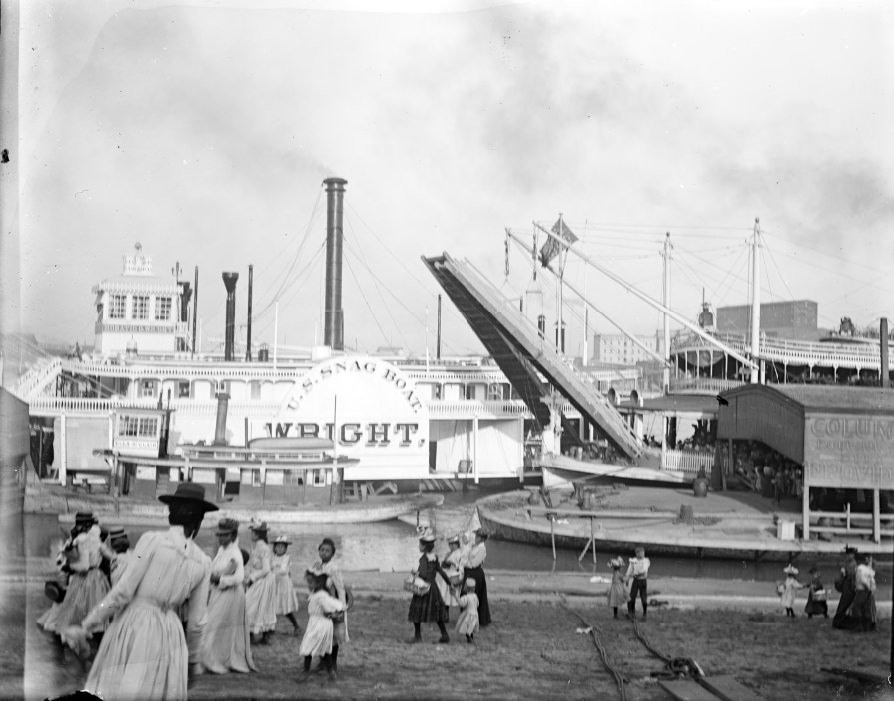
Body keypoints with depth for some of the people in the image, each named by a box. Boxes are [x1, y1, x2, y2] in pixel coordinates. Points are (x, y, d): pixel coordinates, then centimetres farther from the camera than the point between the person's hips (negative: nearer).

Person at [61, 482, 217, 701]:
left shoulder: (152, 540, -6)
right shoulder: (203, 562, 4)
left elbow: (122, 592, -10)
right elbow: (196, 621, 9)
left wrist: (85, 627, -3)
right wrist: (192, 658, 23)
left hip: (133, 625, -3)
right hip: (169, 634, 3)